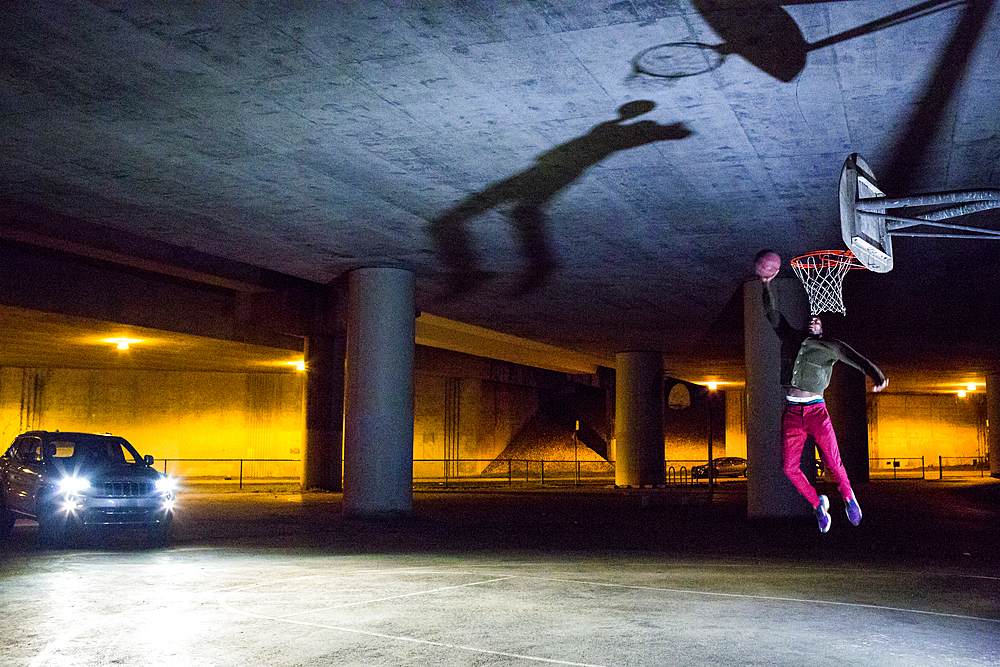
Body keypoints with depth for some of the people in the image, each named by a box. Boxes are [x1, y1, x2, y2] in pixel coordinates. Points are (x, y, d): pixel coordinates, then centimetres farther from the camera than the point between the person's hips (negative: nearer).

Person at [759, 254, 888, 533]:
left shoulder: (830, 346, 8)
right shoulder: (791, 337, 17)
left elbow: (856, 359, -4)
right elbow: (772, 313, 19)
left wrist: (877, 375, -22)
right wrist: (767, 285, 12)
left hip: (816, 411, -3)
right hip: (792, 413, 3)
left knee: (833, 464, -6)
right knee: (790, 468, -3)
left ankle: (848, 496, 24)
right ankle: (817, 503, 19)